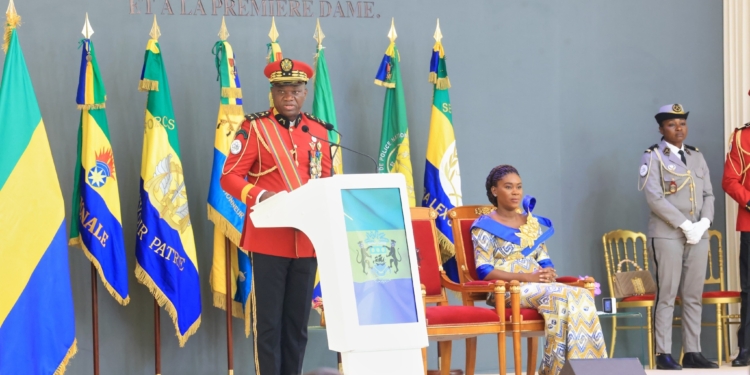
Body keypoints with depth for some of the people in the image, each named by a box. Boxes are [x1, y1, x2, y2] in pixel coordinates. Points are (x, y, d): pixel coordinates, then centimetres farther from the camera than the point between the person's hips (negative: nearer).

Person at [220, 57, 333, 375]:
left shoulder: (319, 131, 10)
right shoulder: (255, 127, -2)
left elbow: (326, 181, 15)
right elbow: (229, 177, -6)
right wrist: (261, 196, -24)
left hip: (307, 239, 4)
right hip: (268, 239, -4)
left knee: (298, 322, 10)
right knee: (268, 322, -2)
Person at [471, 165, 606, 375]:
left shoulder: (532, 222, 20)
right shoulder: (485, 226, 0)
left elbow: (544, 260, 16)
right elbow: (484, 272, -10)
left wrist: (548, 272, -10)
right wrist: (527, 277, -20)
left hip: (539, 285, 6)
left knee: (581, 297, -26)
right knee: (559, 296, -33)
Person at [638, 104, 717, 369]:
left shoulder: (697, 157, 16)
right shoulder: (653, 157, -1)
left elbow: (708, 195, 13)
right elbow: (654, 198, -11)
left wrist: (703, 223, -5)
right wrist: (685, 225, -15)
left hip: (698, 235, 5)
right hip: (667, 235, -5)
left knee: (694, 297, 4)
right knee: (667, 295, -6)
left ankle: (692, 352, 7)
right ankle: (664, 354, -4)